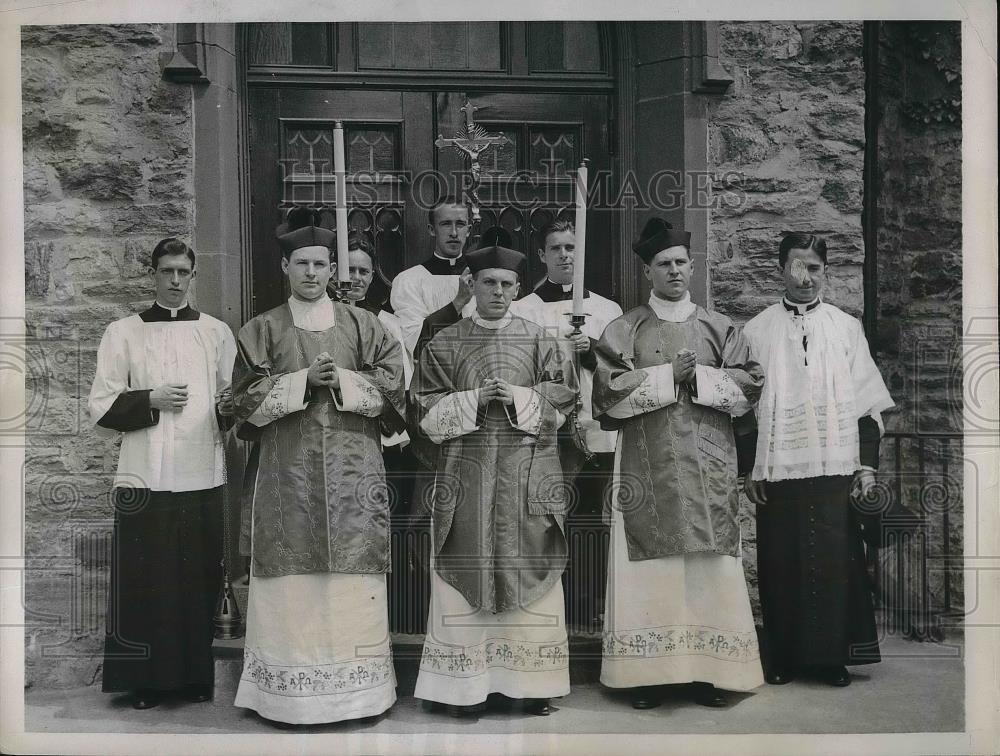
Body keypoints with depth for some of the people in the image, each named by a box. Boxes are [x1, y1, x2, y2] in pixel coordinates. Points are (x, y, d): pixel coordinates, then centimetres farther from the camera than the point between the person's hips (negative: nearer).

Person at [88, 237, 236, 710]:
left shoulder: (217, 333, 12)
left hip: (202, 476, 1)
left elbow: (236, 399, 14)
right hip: (144, 476, -1)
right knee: (145, 581, 1)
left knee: (200, 578, 4)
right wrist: (151, 400, -10)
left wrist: (230, 404, -9)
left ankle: (197, 675, 17)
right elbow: (102, 408, 4)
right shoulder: (123, 333, 9)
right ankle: (146, 680, 14)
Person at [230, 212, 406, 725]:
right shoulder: (262, 329, 9)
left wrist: (343, 382, -11)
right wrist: (303, 380, -11)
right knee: (294, 579, -2)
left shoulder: (361, 324, 10)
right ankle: (292, 690, 10)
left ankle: (358, 688, 10)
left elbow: (393, 384, 3)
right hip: (288, 471, 0)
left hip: (353, 468, 1)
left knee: (354, 577, 0)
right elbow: (248, 398, 1)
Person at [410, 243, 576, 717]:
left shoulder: (539, 340, 9)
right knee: (467, 571, 0)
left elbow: (562, 398, 3)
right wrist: (474, 400, -12)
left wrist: (518, 398, -13)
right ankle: (465, 683, 9)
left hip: (528, 474, 1)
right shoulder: (445, 344, 7)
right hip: (466, 473, 0)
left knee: (528, 571, 2)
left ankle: (532, 682, 13)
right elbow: (426, 411, 2)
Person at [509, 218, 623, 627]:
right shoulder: (521, 310, 8)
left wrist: (593, 349, -8)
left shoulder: (607, 310, 14)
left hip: (595, 435, 2)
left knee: (590, 529, 3)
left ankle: (591, 616, 13)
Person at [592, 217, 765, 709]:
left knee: (709, 564, 1)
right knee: (649, 566, -3)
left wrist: (698, 377, -10)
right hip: (647, 466, -1)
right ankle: (647, 673, 6)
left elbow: (749, 388, 3)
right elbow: (608, 394, -6)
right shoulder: (623, 331, 7)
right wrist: (668, 376, -11)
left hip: (707, 468, 2)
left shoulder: (719, 328, 12)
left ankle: (707, 672, 11)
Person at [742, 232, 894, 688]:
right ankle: (784, 657, 17)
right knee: (781, 564, 4)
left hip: (835, 468, 0)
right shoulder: (757, 330, 5)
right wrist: (748, 469, 1)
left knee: (835, 562, 2)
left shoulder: (846, 327, 7)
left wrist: (867, 464, 0)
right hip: (777, 470, 0)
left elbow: (867, 403, 7)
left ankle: (833, 655, 15)